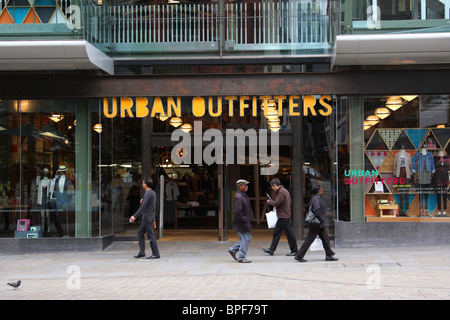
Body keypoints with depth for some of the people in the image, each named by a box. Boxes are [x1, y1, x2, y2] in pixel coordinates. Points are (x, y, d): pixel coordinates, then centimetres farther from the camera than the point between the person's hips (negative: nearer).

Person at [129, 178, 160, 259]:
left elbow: (143, 206, -22)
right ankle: (142, 252, 11)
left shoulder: (148, 193, -16)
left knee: (150, 235, -7)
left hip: (148, 217, -10)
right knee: (140, 233, 11)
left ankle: (156, 253, -4)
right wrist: (142, 202, 10)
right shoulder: (152, 193, 15)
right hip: (145, 218, 10)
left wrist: (135, 216, -23)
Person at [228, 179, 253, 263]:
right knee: (245, 239, -4)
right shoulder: (238, 197, -20)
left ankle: (233, 250, 23)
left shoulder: (243, 195, 14)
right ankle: (241, 258, 5)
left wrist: (248, 220, 17)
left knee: (247, 238, 17)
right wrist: (244, 220, -20)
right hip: (241, 223, -10)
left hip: (245, 222, 10)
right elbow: (237, 212, -28)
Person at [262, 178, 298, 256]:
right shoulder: (284, 190, 15)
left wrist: (269, 201, -2)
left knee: (289, 233, -3)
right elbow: (290, 202, 21)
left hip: (284, 217, -11)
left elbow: (276, 203, -22)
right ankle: (271, 250, 14)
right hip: (282, 217, 11)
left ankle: (294, 250, 4)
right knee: (276, 232, 11)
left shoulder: (281, 192, -18)